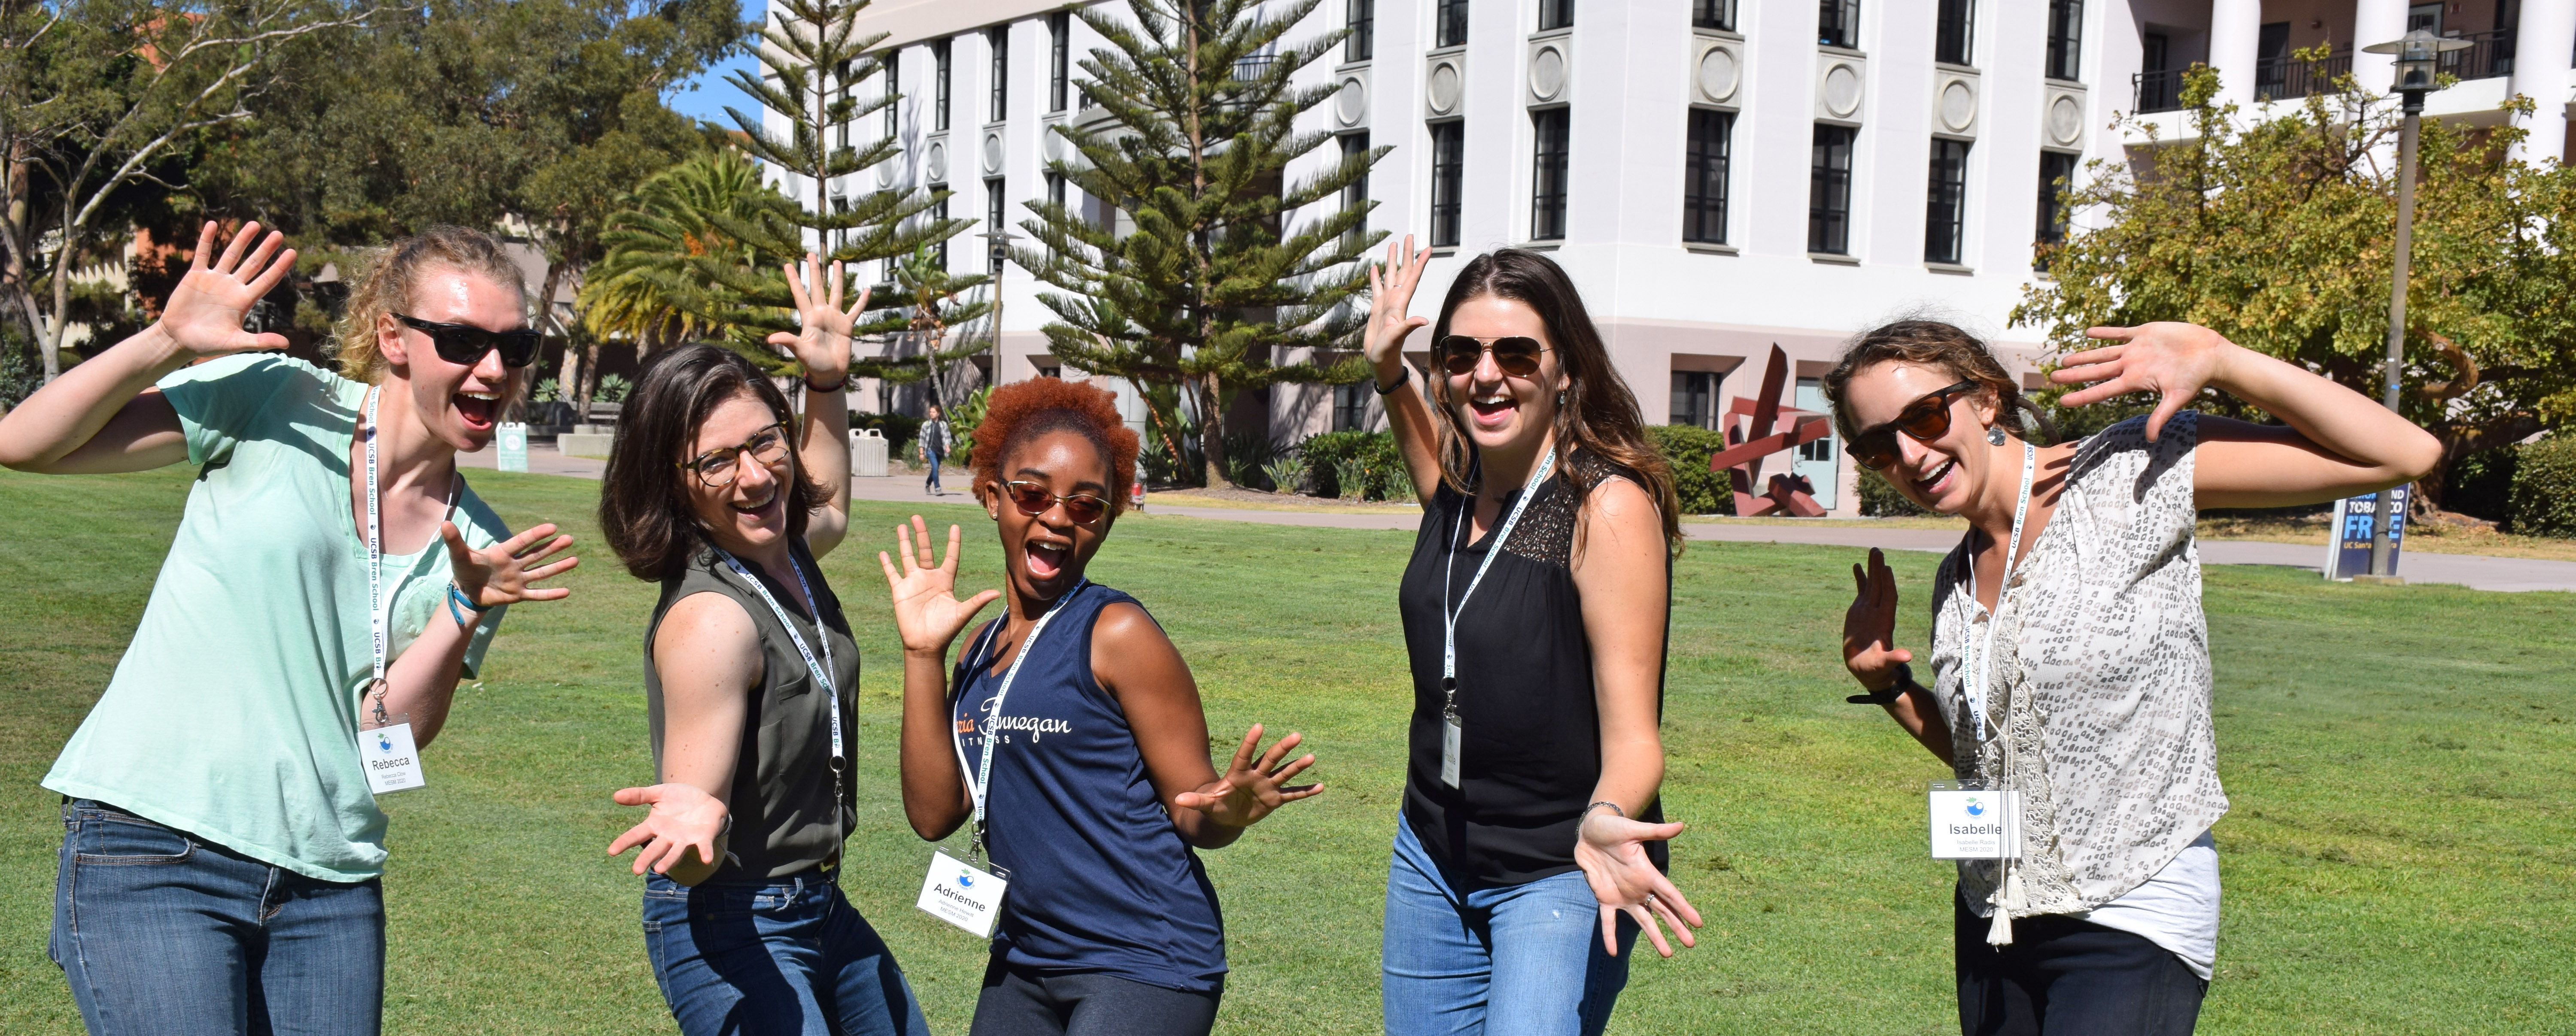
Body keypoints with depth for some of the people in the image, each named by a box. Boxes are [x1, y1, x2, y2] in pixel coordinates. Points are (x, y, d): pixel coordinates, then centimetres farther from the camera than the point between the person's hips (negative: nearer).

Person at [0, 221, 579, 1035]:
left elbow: (390, 735, 0)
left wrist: (465, 607, -13)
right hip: (155, 846, -4)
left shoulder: (476, 543, 7)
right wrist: (167, 344, -18)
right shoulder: (277, 403, -3)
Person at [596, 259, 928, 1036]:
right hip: (730, 931, -9)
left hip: (817, 906, 9)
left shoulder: (787, 551, 0)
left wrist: (828, 382, 18)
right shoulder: (709, 618, -26)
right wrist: (698, 829, -49)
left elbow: (828, 505, 29)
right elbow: (697, 866, -27)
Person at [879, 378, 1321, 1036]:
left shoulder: (1116, 632, -10)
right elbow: (934, 813, 1)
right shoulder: (981, 648, 9)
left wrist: (1226, 814, -31)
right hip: (1024, 967, 7)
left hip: (1146, 967, -7)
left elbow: (1192, 815, -8)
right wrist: (924, 653, -1)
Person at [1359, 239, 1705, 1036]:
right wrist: (1387, 371, 19)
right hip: (1433, 861, 7)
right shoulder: (1458, 487, 3)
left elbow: (1633, 736, -21)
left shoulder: (1610, 505, -17)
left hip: (1561, 875, -7)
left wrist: (1603, 821, -41)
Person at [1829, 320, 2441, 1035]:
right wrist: (1883, 681, 8)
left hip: (2131, 929, -7)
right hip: (1991, 922, 7)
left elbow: (2404, 454, -14)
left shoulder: (2127, 474, -10)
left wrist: (2220, 361, -22)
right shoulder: (1956, 582, 9)